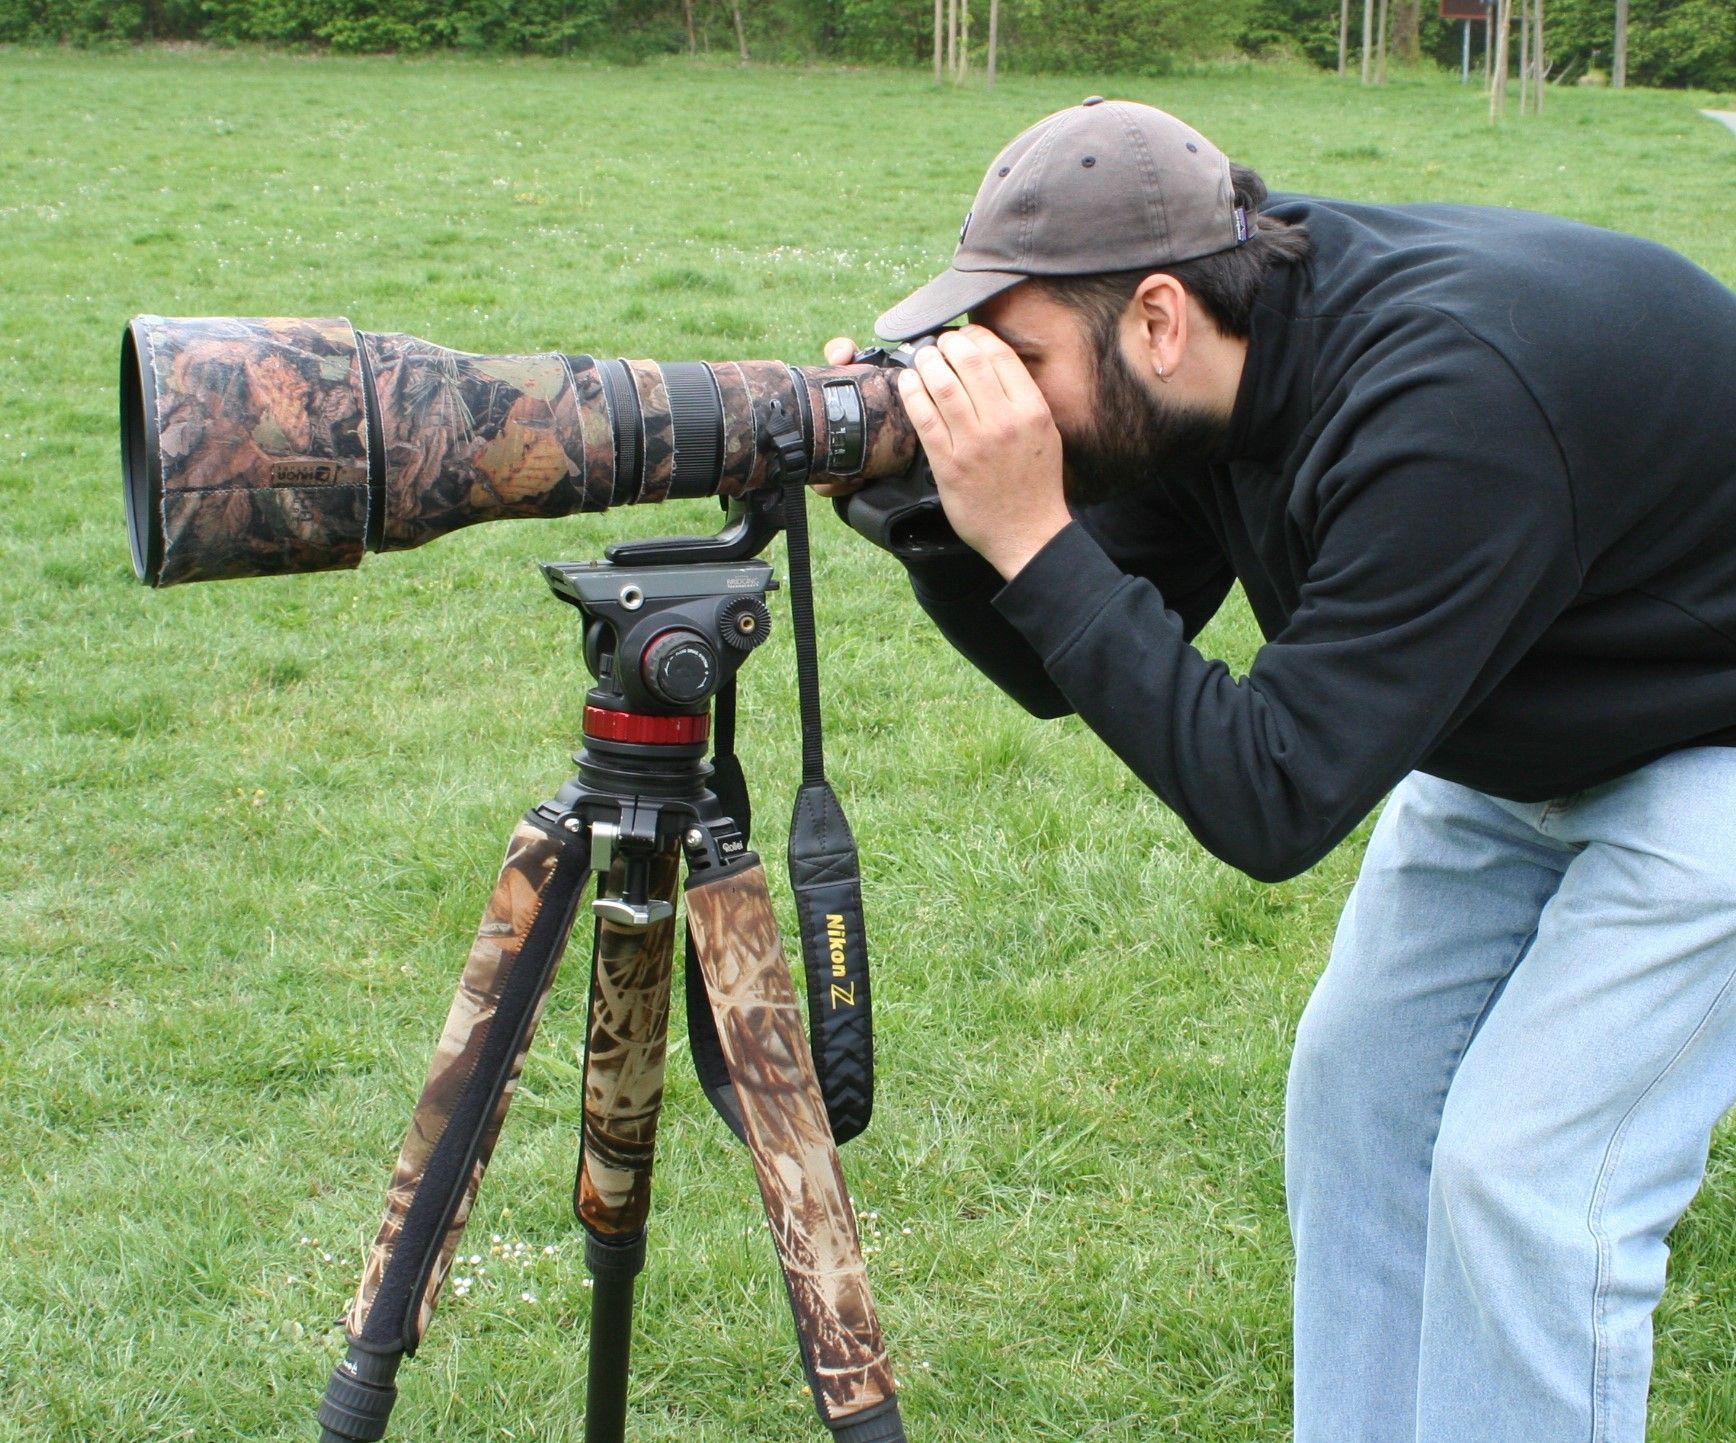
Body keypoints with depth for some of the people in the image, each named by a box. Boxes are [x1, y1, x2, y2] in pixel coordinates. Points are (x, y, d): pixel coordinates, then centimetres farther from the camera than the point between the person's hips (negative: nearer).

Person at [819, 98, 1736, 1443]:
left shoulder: (1446, 405, -37)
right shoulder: (1199, 382, -13)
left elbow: (1273, 803, -35)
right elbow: (1065, 670, -4)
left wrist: (1032, 540, -36)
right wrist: (936, 531, -23)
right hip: (1508, 740, 8)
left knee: (1522, 1178, -12)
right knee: (1358, 1102, 8)